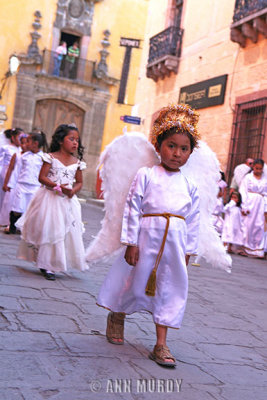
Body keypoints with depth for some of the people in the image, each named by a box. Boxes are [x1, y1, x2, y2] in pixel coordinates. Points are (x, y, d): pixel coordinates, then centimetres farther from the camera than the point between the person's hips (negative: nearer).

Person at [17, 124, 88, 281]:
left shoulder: (77, 162, 7)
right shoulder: (51, 157, -5)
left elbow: (79, 182, 12)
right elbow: (42, 177, -9)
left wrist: (73, 190, -9)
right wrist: (58, 187, -21)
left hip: (68, 201, 4)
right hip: (50, 198, -4)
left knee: (69, 231, 2)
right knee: (47, 230, -2)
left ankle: (50, 265, 15)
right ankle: (45, 264, 10)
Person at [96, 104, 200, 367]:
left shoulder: (189, 186, 7)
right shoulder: (146, 175, -4)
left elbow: (193, 221, 10)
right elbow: (133, 209, -7)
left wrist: (188, 251, 8)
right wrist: (131, 243, -10)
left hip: (175, 244, 3)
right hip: (147, 239, -3)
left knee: (170, 290, 5)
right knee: (136, 281, 10)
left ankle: (161, 345, 14)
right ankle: (116, 317, 40)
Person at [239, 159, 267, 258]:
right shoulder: (248, 177, 4)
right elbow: (243, 192, 0)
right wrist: (244, 207, -9)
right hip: (249, 203, -2)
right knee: (247, 226, -3)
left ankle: (258, 251, 1)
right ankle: (245, 249, 3)